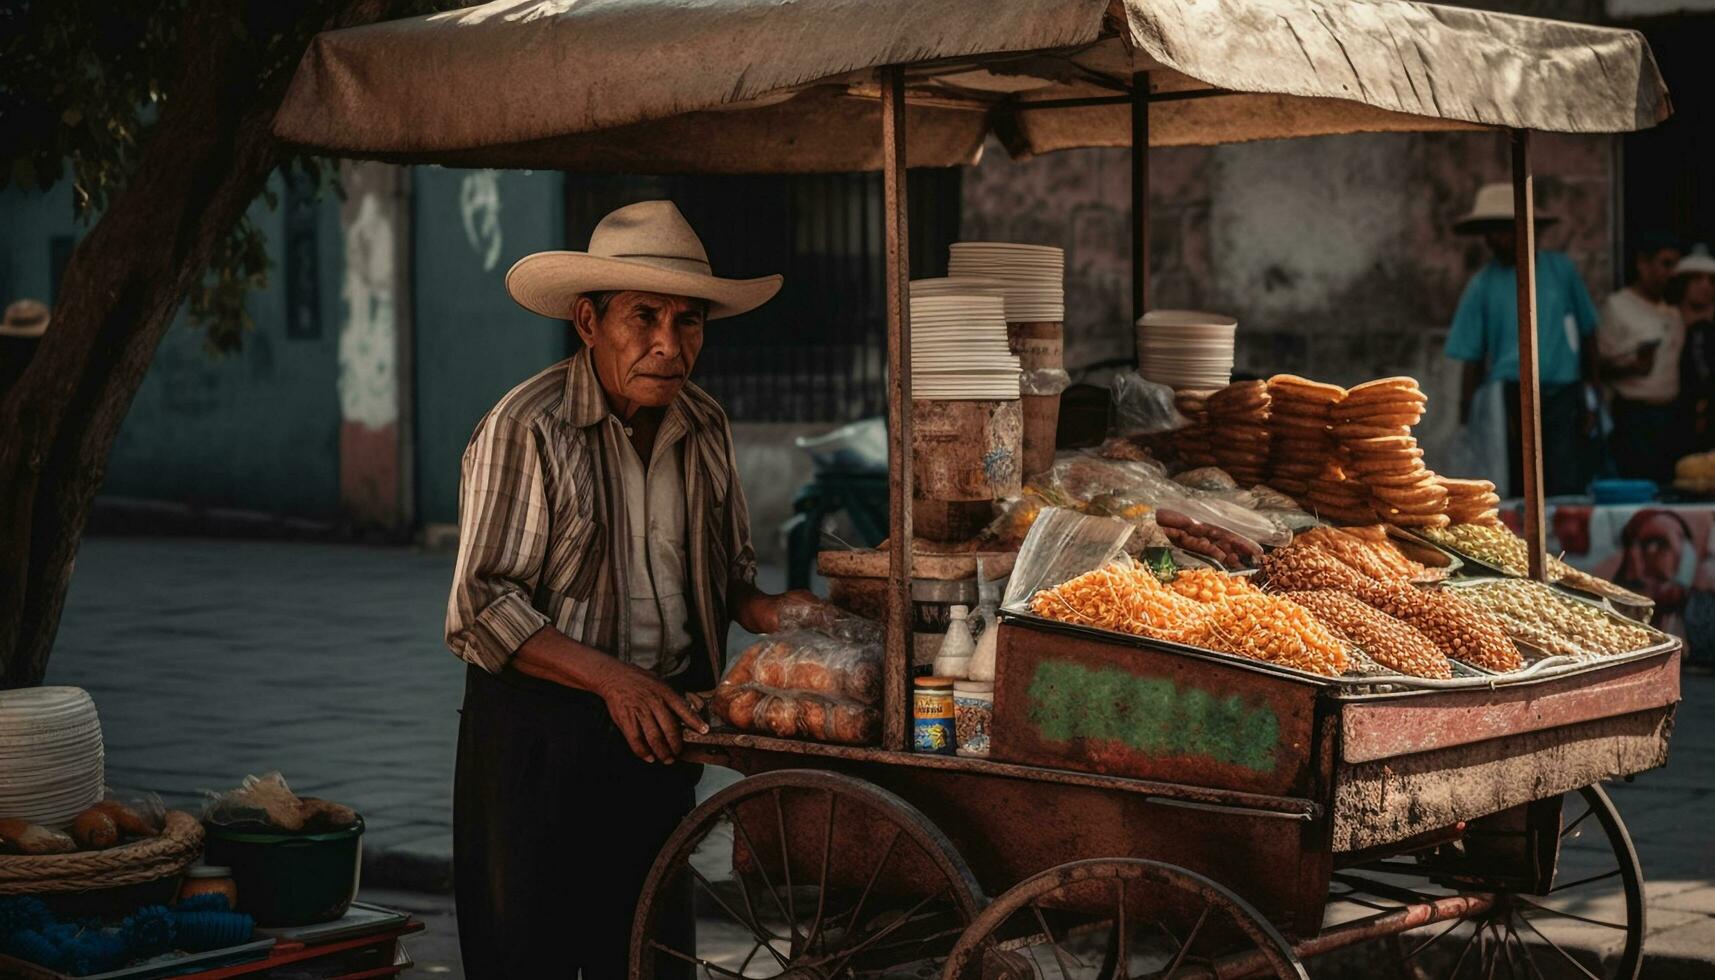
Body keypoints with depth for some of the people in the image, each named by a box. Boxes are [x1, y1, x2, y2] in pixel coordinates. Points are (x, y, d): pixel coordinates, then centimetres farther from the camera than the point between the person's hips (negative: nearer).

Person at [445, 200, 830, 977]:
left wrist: (761, 610, -4)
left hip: (657, 722, 6)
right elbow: (481, 610, -16)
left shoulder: (703, 427, 6)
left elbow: (726, 569, 19)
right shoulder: (527, 430, -14)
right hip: (539, 730, -6)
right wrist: (611, 677, -23)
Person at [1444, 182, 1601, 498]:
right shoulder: (1483, 284, 6)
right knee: (1516, 493, 0)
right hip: (1510, 398, 0)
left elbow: (1587, 334, 13)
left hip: (1563, 397, 0)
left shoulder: (1561, 270, 8)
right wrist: (1466, 422, 0)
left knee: (1567, 491, -9)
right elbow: (1472, 361, 6)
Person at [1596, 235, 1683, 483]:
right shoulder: (1617, 306, -3)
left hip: (1670, 414, 6)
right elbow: (1601, 367, -6)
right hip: (1634, 415, -6)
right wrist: (1633, 367, -25)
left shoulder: (1672, 313, 16)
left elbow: (1677, 365, 19)